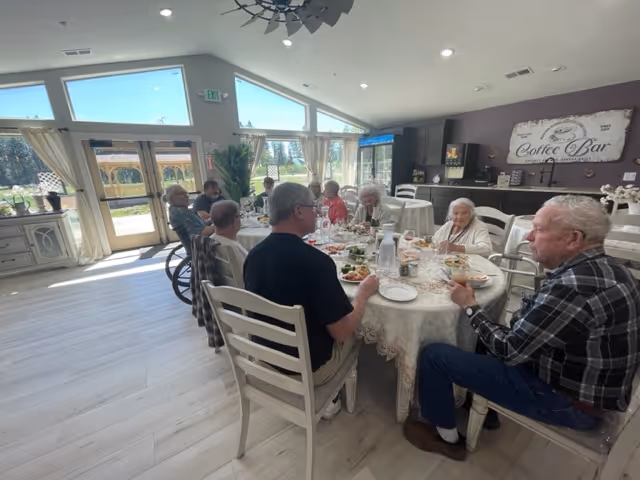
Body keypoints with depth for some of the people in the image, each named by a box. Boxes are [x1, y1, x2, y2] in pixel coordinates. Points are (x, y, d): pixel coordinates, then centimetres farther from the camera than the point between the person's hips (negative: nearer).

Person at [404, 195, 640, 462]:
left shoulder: (573, 287, -32)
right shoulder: (608, 269, -1)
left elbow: (508, 350, -24)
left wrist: (470, 306, -13)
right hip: (587, 386, 9)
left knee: (434, 354, -9)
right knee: (485, 339, 24)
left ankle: (446, 437, 15)